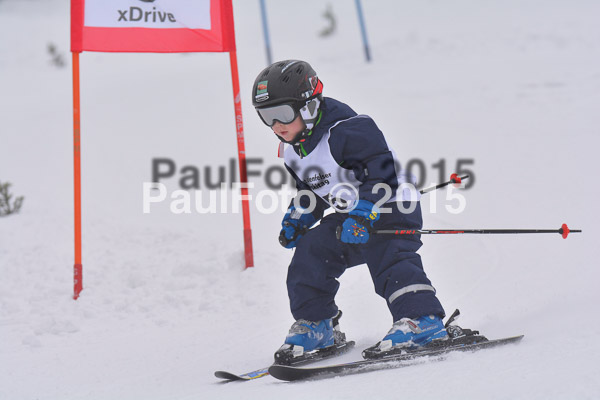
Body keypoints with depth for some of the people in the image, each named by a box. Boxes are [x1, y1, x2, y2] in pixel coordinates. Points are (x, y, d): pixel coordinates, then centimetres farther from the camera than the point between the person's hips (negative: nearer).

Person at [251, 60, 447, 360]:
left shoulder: (346, 130, -24)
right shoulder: (292, 152, 6)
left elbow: (383, 172, -29)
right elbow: (310, 193, 22)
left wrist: (363, 214, -36)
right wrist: (295, 221, 6)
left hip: (390, 208, -8)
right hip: (349, 215, 9)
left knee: (388, 259, -27)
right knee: (309, 253, -2)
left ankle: (422, 320, -32)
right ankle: (315, 326, 9)